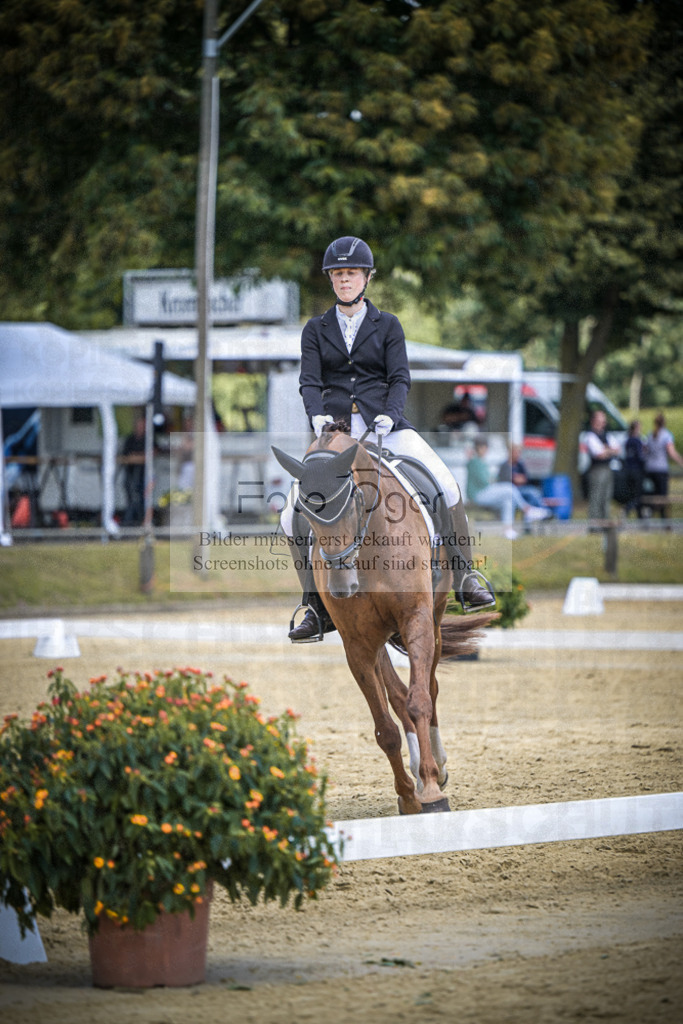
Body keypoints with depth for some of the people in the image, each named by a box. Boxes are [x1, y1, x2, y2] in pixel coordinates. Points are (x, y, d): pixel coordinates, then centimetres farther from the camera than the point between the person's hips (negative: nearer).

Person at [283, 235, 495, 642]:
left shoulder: (387, 325, 10)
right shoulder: (316, 330, 12)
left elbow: (400, 378, 1)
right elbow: (310, 382, 2)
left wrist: (389, 414, -19)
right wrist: (318, 416, -19)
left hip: (384, 423, -1)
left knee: (446, 486, -22)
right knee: (293, 516, -12)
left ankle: (466, 579, -9)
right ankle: (318, 606, 1)